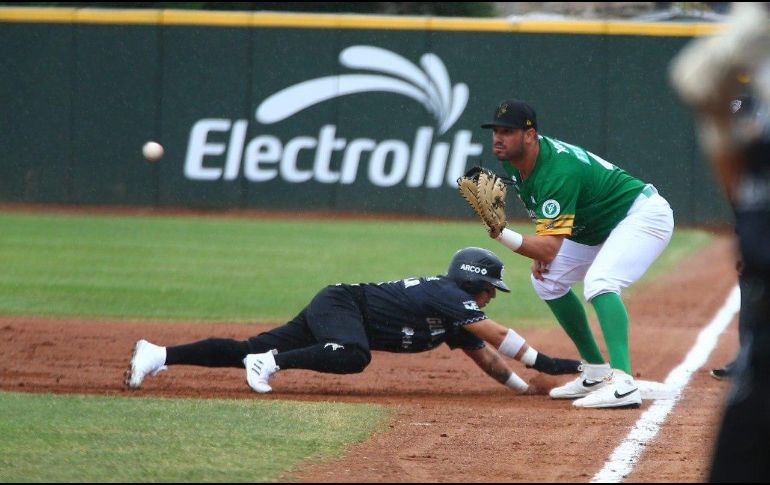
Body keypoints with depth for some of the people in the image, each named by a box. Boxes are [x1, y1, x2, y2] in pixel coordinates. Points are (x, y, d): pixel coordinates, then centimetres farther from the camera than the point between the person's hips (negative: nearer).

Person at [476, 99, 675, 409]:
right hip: (598, 229, 11)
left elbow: (550, 249, -38)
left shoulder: (557, 171, -32)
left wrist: (504, 235, -53)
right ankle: (596, 373, 17)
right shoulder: (514, 162, -4)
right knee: (547, 279, 14)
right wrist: (539, 249, 1)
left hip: (644, 216, -11)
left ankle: (623, 384, -47)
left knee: (599, 282, -33)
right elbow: (542, 211, 17)